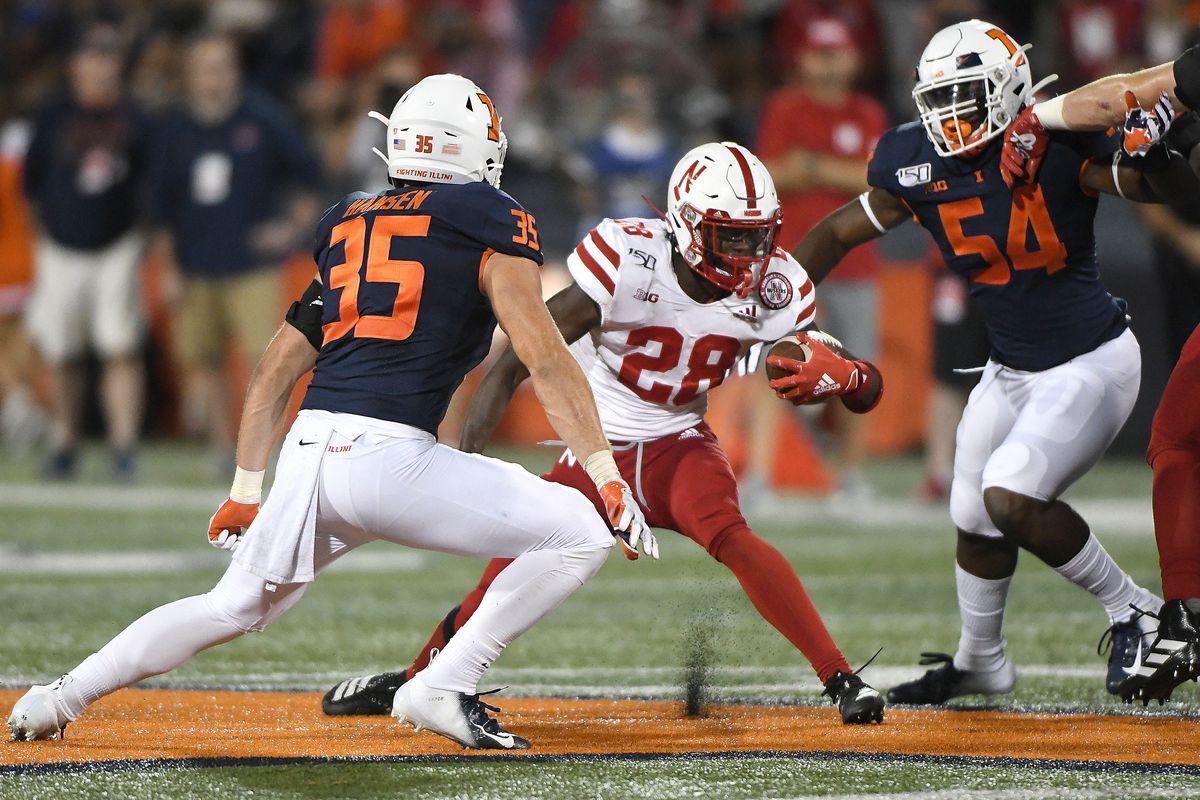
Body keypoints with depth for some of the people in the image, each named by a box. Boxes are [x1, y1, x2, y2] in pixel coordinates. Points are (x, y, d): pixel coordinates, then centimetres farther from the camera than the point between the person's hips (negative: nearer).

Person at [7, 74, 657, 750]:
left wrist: (246, 490, 32)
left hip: (310, 453, 7)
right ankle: (443, 690, -5)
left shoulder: (348, 223, 23)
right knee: (580, 535, 0)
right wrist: (606, 472, -7)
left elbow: (276, 372, 25)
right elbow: (544, 357, -6)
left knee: (233, 609, 26)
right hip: (390, 454, -7)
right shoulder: (490, 222, 5)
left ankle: (59, 698, 23)